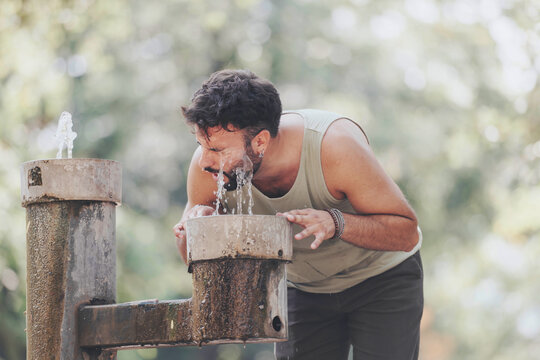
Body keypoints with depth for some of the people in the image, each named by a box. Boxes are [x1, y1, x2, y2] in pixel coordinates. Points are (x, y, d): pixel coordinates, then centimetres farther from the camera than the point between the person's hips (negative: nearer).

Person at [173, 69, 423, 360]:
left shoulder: (334, 145, -34)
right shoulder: (207, 165, -23)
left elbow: (407, 231, -27)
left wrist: (335, 222, -43)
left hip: (382, 278, -3)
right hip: (303, 289, 4)